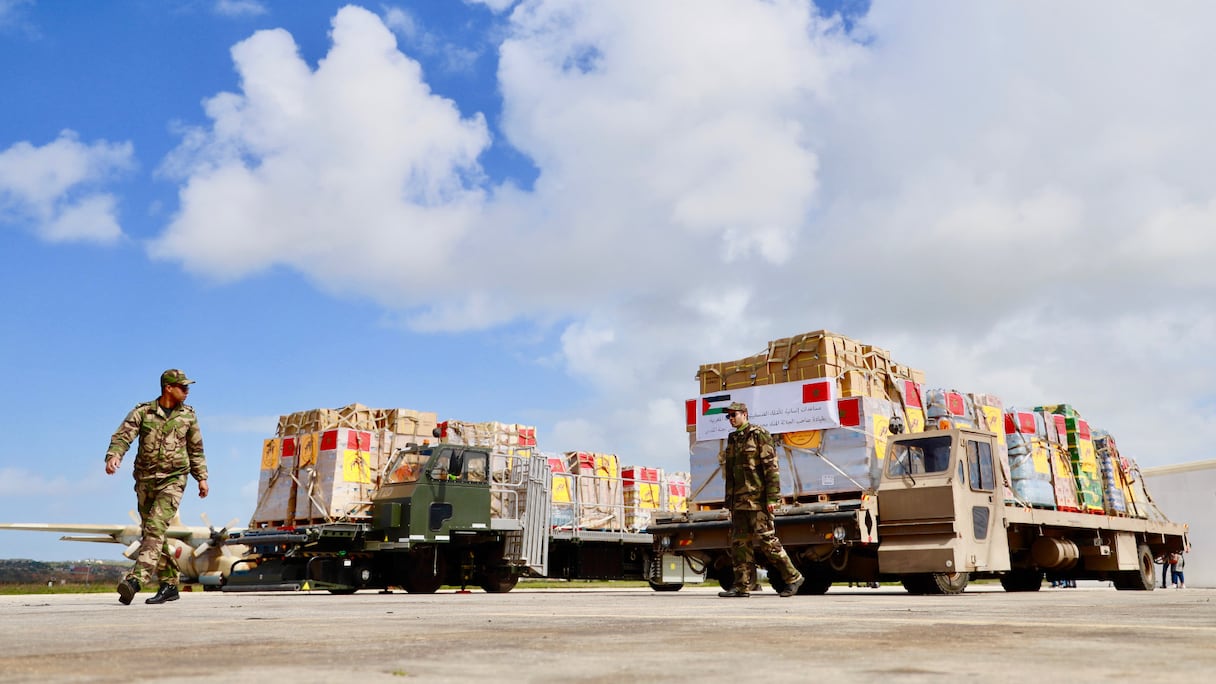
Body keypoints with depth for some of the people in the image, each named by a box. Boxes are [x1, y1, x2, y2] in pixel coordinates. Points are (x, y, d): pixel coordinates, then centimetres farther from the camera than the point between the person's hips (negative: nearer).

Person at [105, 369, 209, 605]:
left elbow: (196, 450, 16)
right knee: (150, 532, 7)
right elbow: (122, 436, -11)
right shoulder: (143, 412, 2)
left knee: (156, 527, -20)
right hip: (145, 480, 2)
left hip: (173, 481, -2)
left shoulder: (188, 415, 7)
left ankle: (136, 580, -27)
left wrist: (202, 477, 14)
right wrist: (113, 456, -30)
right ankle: (169, 585, 17)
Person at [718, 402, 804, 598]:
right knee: (739, 542, 4)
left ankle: (793, 577, 5)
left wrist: (772, 497, -18)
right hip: (739, 500, 8)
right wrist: (730, 501, 18)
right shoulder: (732, 439, 18)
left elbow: (771, 467, -11)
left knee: (766, 540, -7)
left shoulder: (759, 434, -5)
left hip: (756, 498, -8)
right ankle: (742, 586, 6)